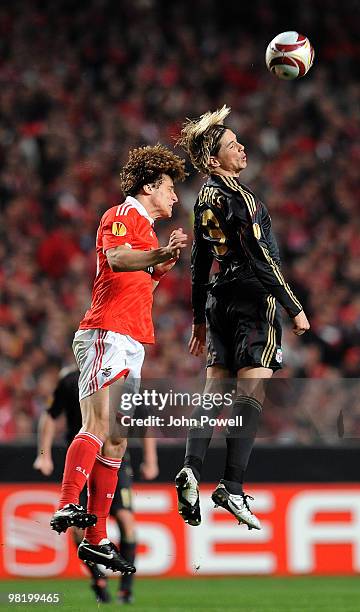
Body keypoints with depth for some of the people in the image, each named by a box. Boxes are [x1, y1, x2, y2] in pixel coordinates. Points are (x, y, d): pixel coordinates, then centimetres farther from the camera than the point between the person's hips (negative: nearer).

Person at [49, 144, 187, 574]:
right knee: (99, 423, -24)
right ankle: (68, 506, -35)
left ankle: (96, 539, 5)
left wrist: (163, 264, 21)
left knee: (116, 441, 5)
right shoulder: (123, 216, -2)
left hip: (131, 344, 9)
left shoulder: (145, 228, 27)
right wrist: (158, 255, -40)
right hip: (107, 335, -9)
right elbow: (116, 257, -24)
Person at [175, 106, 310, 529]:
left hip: (219, 299, 8)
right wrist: (294, 307, -13)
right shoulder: (235, 196, -15)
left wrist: (199, 319, 25)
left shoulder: (205, 197, 11)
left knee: (215, 389, 7)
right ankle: (232, 486, -16)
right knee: (252, 392, -9)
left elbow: (199, 264, 18)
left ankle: (192, 467, -11)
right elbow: (261, 258, -18)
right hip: (254, 298, -8)